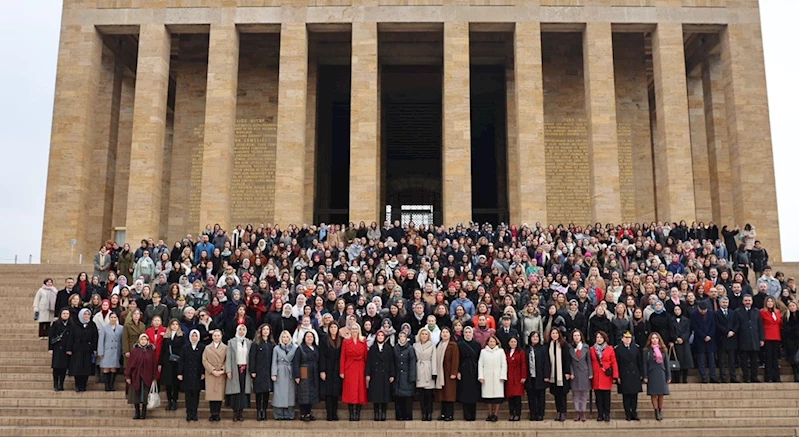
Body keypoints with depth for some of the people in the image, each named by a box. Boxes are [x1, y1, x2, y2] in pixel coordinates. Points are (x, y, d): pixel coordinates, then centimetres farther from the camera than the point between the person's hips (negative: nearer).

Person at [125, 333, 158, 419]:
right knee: (136, 395, 3)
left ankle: (144, 413, 10)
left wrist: (154, 377, -1)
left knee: (145, 395, 0)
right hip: (136, 376, 0)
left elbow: (154, 364, 3)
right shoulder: (134, 350, 2)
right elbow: (130, 363, 1)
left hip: (147, 377, 0)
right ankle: (137, 412, 12)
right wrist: (128, 376, -3)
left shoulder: (151, 351, 3)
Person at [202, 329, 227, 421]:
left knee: (219, 394, -3)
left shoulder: (225, 348, 8)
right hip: (210, 375, 1)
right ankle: (213, 414, 4)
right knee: (211, 394, -2)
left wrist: (223, 370, -11)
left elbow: (227, 361, 3)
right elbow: (204, 360, 3)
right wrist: (212, 370, -8)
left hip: (221, 375, -1)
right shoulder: (207, 348, 11)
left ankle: (217, 414, 3)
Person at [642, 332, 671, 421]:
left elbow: (667, 363, 8)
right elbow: (644, 364, -1)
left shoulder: (663, 350, 7)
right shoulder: (646, 350, 1)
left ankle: (660, 412, 12)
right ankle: (656, 413, 2)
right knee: (654, 395, -2)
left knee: (661, 395, 3)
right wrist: (645, 376, -7)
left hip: (661, 374, 2)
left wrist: (668, 376, 4)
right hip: (652, 375, -2)